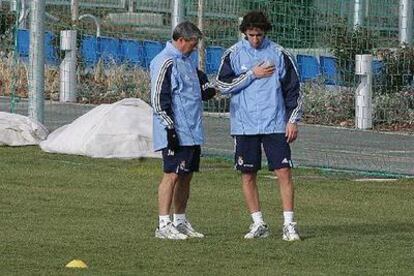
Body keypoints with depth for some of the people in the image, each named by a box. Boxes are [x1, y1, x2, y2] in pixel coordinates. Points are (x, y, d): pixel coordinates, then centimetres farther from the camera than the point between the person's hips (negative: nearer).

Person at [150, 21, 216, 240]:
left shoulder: (187, 60, 16)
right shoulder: (165, 62, -13)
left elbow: (199, 77, 36)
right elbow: (159, 98, -17)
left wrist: (206, 88, 13)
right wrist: (170, 128, -20)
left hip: (192, 131, 9)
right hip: (175, 133, -9)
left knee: (186, 176, 12)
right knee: (172, 174, -10)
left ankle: (180, 222, 20)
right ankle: (164, 225, -8)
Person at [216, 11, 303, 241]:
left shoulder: (279, 54, 2)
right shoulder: (233, 54, 2)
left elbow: (293, 89, 6)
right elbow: (222, 85, -6)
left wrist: (293, 120, -1)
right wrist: (253, 74, -11)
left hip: (274, 124, -1)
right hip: (244, 125, 1)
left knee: (284, 172, -7)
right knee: (248, 175, 4)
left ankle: (289, 224, -2)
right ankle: (258, 224, 14)